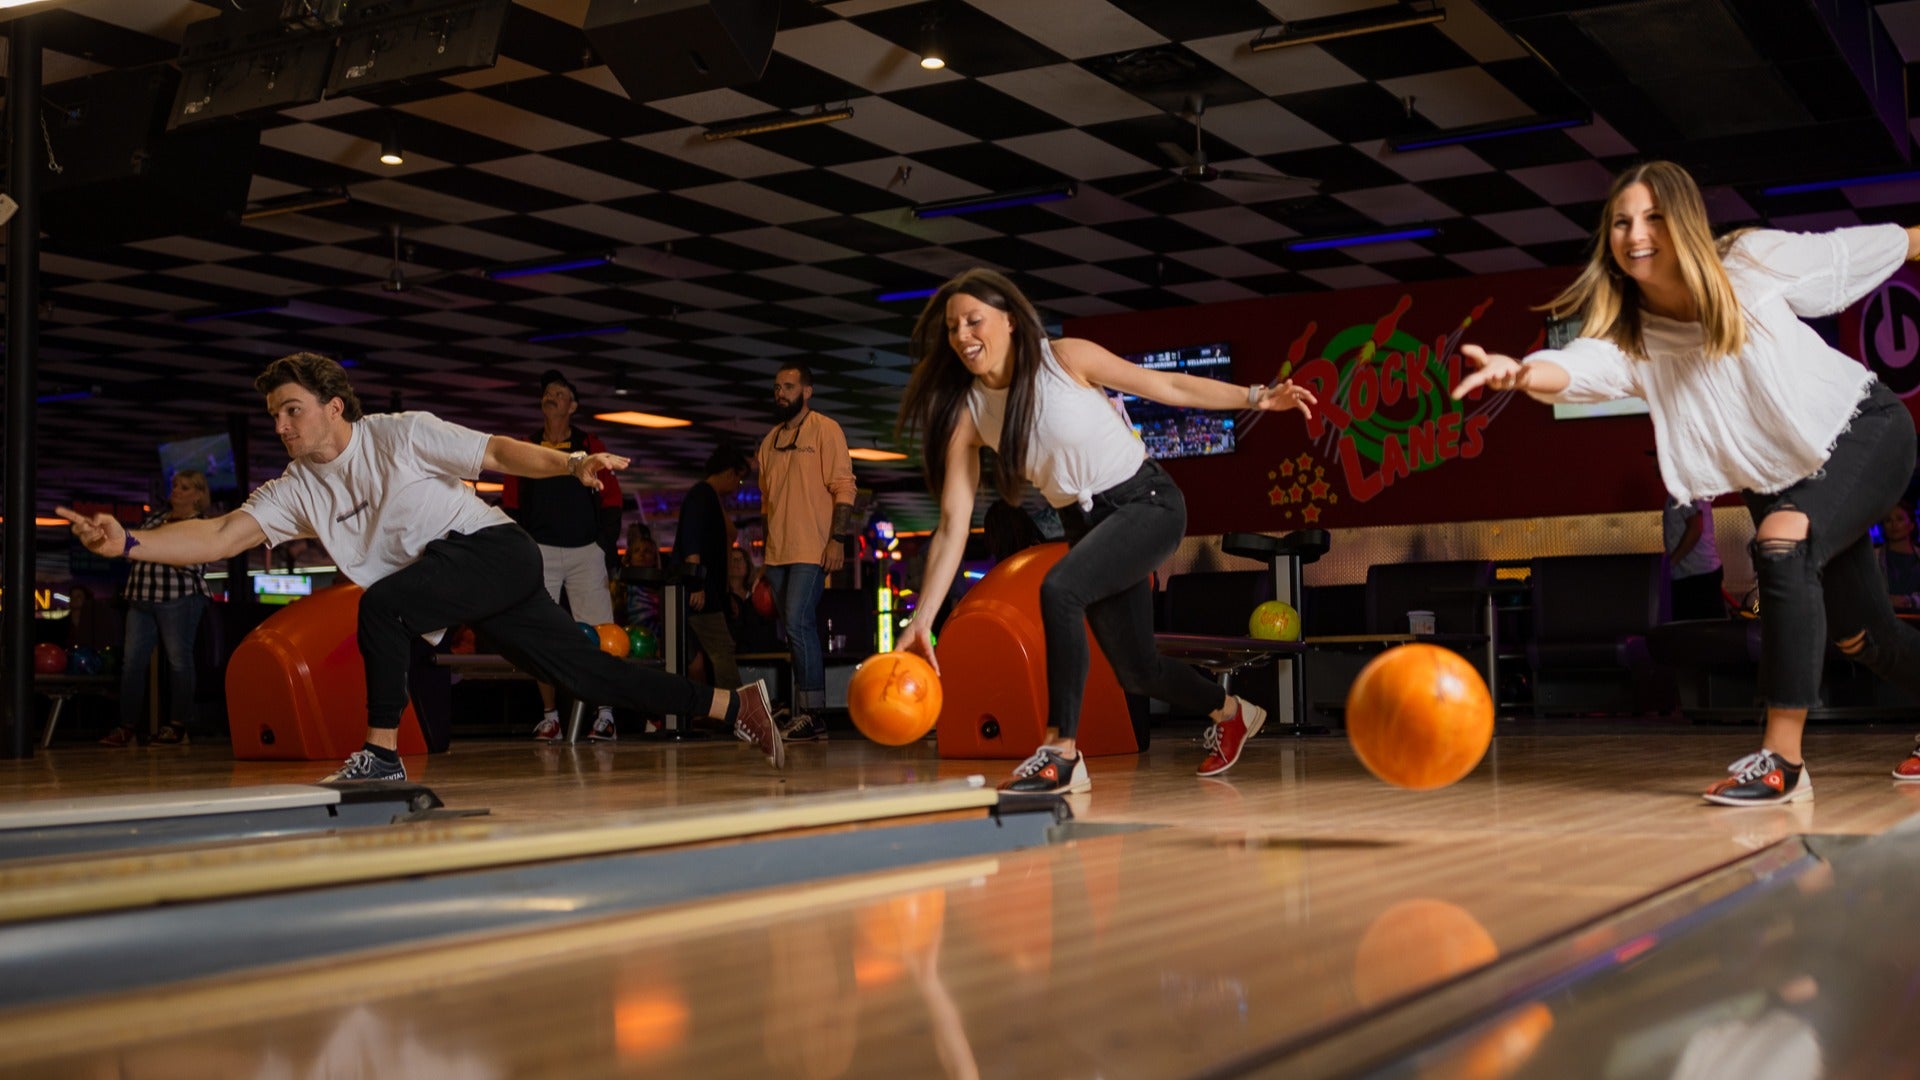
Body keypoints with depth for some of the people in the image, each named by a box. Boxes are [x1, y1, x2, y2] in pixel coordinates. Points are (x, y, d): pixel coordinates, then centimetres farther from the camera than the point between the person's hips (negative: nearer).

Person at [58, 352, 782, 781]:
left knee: (382, 601, -29)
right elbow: (220, 536, -3)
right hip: (455, 594, 6)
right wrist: (127, 543, -17)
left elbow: (496, 452, -7)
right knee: (582, 672, 3)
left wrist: (571, 464, -22)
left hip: (496, 551, -6)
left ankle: (381, 753, -19)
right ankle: (732, 705, 9)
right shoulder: (295, 491, 7)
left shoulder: (402, 434, -6)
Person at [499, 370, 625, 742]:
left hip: (585, 550, -1)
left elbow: (611, 499, 6)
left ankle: (605, 714, -7)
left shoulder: (590, 447, 8)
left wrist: (606, 545, -2)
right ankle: (549, 716, 3)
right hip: (538, 551, 2)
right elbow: (510, 505, 13)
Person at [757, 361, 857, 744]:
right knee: (799, 630, 8)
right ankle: (802, 714, 11)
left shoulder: (825, 431, -2)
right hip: (777, 552, 7)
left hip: (812, 550, -7)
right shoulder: (770, 440, 18)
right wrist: (768, 546, 18)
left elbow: (843, 488, -8)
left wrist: (838, 539, -16)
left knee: (798, 625, -16)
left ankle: (811, 714, -13)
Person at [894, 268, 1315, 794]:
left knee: (1058, 589, -31)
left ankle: (1062, 752, -23)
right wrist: (921, 622, -14)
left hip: (1146, 501, -5)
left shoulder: (1065, 358, -16)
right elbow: (953, 523, -8)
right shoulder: (966, 412, -6)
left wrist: (1256, 397, -12)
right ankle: (1230, 712, 42)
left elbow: (1167, 385, -6)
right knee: (1137, 672, 11)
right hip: (1087, 523, 5)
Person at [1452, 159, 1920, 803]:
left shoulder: (1757, 263, -18)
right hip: (1777, 479, 5)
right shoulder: (1627, 338, -15)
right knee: (1858, 637, 13)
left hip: (1863, 430, -5)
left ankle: (1783, 760, -29)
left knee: (1782, 540, -31)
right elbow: (1576, 367, -36)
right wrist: (1522, 373, -58)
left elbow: (1852, 248, -1)